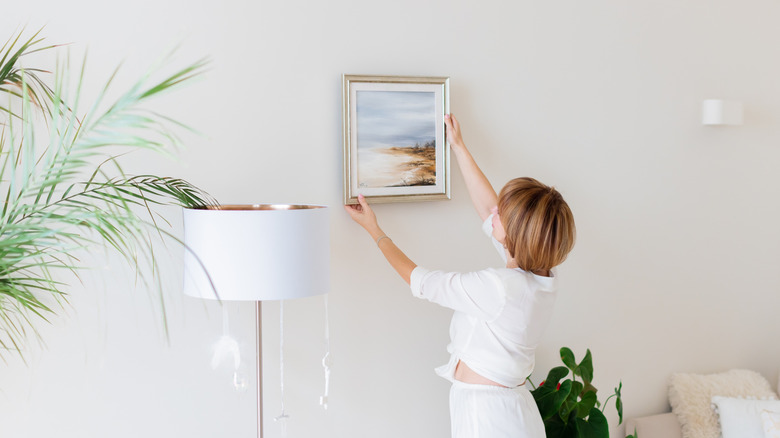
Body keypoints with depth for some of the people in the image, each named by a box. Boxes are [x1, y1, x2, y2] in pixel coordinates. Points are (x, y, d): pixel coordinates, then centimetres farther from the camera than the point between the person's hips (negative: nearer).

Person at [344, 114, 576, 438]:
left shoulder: (498, 287, -24)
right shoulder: (543, 277, -1)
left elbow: (418, 280, -9)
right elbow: (487, 209, 12)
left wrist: (373, 228, 3)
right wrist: (459, 147, 19)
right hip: (513, 410, 8)